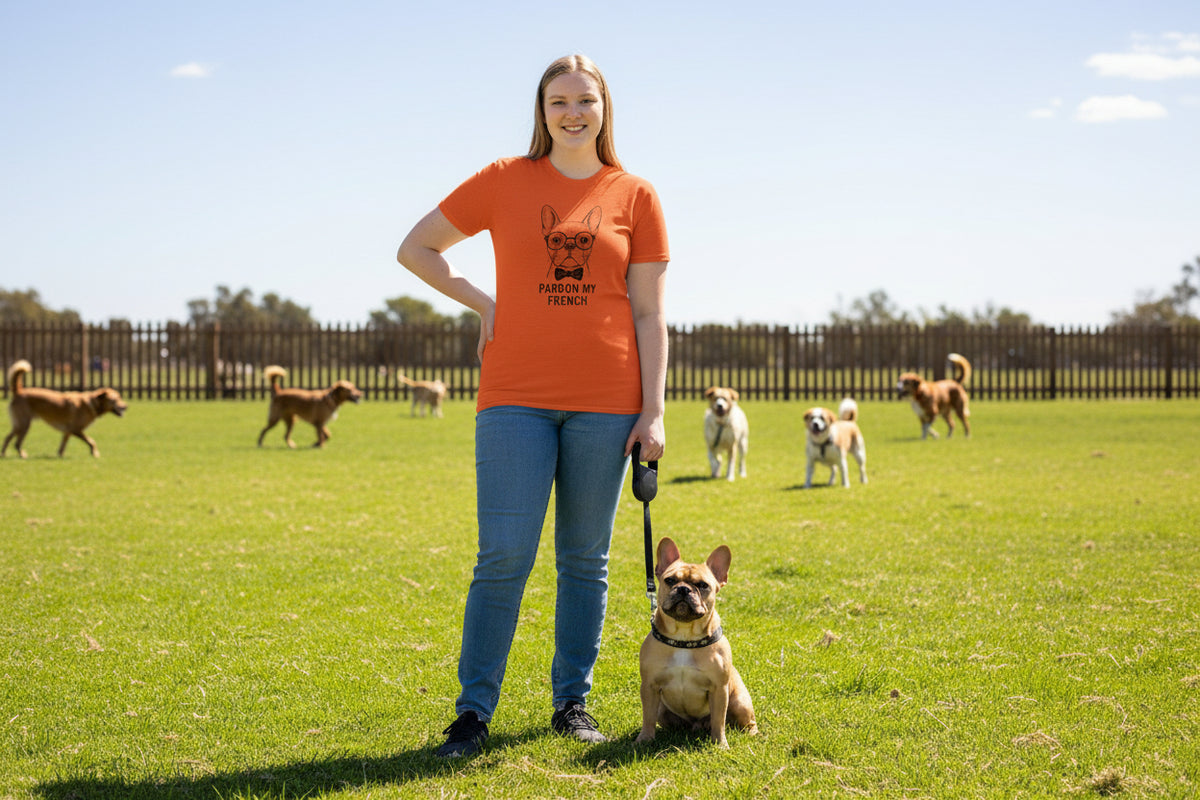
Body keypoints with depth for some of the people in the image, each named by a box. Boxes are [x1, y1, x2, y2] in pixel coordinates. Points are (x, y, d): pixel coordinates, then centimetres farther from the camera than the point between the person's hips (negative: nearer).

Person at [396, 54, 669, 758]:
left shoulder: (636, 197, 6)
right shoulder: (505, 181, 5)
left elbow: (649, 315, 4)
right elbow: (415, 248, 12)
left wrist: (654, 410, -3)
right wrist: (484, 303, 2)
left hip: (604, 403, 1)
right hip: (516, 398, -1)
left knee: (586, 560, 7)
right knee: (504, 557, -6)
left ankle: (573, 701, 19)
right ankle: (474, 712, 3)